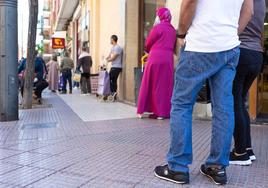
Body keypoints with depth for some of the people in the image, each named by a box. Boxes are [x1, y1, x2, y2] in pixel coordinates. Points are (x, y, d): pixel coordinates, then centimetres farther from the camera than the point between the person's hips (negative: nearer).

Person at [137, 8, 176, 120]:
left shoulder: (158, 27, -4)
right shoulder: (173, 30, 15)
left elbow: (148, 44, 2)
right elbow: (173, 46, 17)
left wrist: (149, 51, 22)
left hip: (156, 59, -6)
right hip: (168, 60, 6)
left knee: (154, 84, 3)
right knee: (166, 85, 8)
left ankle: (158, 112, 5)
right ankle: (166, 111, 7)